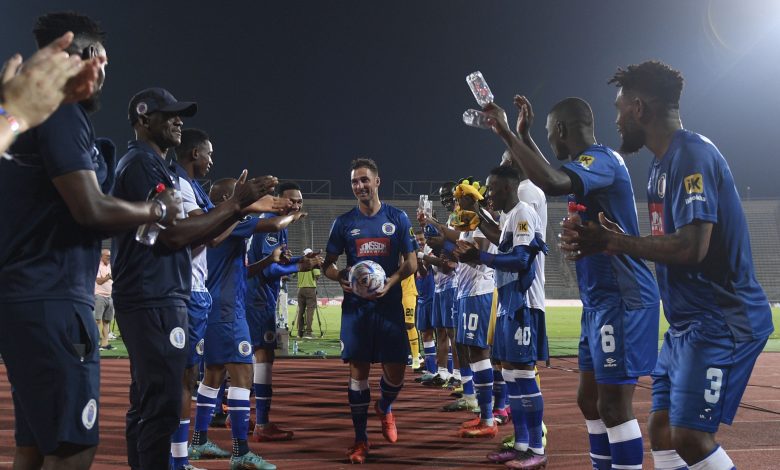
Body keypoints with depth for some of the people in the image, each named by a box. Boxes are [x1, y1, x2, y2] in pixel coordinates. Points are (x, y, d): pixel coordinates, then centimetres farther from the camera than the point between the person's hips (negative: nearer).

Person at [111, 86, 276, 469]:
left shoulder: (156, 166, 21)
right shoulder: (141, 163, -10)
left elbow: (193, 234, 19)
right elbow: (171, 234, -19)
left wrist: (238, 206, 7)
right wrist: (235, 204, -13)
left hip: (156, 300, 11)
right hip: (154, 301, -11)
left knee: (146, 404, 13)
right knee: (162, 406, -10)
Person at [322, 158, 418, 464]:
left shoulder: (397, 218, 3)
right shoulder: (344, 222, 4)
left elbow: (411, 262, 3)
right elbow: (328, 264, 7)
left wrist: (391, 282, -16)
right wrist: (339, 277, -16)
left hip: (390, 305, 0)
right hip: (355, 307, 0)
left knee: (396, 372, 1)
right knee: (358, 370, 0)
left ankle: (384, 408, 36)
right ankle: (360, 439, 12)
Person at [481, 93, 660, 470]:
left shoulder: (601, 158, -15)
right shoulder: (590, 163, 15)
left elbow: (551, 183, -36)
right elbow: (552, 177, 38)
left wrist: (506, 133, -27)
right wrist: (524, 135, 32)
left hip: (621, 301, -10)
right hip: (600, 301, 10)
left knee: (615, 407, -9)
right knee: (590, 400, 15)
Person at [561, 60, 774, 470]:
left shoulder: (692, 155, -17)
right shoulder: (662, 163, 13)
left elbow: (691, 247, -27)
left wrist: (612, 242, -17)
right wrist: (613, 241, 4)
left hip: (721, 321, -10)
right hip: (687, 323, 10)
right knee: (661, 429, 11)